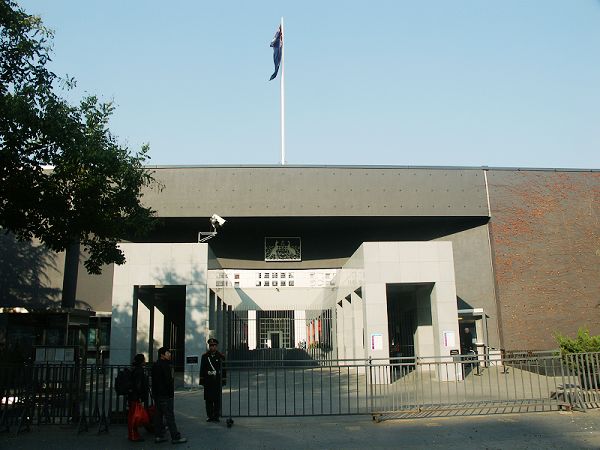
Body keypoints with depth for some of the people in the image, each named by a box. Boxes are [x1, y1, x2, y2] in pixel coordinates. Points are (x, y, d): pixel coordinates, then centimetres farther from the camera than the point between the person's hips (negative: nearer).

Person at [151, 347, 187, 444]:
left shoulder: (155, 365, 14)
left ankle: (158, 436, 16)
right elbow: (169, 381, -20)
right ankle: (175, 437, -4)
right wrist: (171, 393, -14)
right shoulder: (165, 365, -16)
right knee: (170, 416, -7)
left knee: (158, 415, 13)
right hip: (165, 395, -9)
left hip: (156, 394, 9)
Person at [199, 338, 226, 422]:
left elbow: (223, 369, 5)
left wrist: (223, 381, 0)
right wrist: (202, 380, 2)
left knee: (217, 399, -1)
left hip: (217, 381, -1)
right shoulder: (205, 356, 8)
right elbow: (202, 369, 8)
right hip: (208, 381, 1)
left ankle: (216, 416, 6)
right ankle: (209, 416, 11)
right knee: (208, 399, 3)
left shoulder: (221, 356, 4)